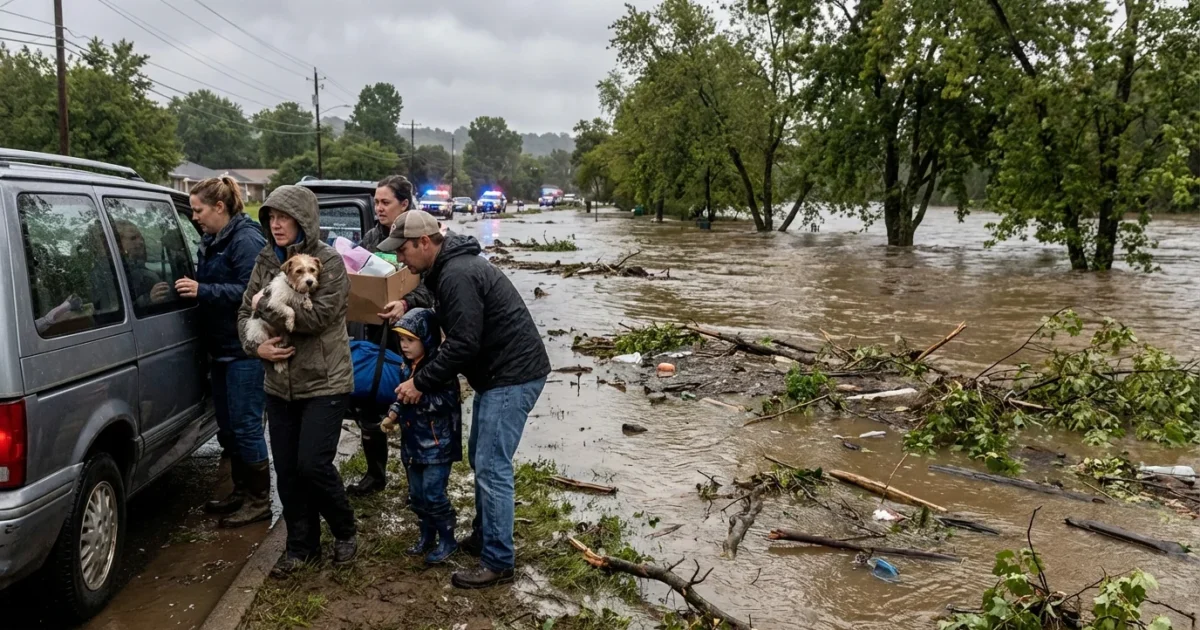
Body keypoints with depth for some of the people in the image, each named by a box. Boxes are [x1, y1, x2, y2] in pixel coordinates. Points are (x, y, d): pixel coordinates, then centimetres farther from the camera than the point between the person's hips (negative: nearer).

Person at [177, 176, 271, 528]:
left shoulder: (247, 241, -14)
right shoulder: (211, 242, 16)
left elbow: (252, 291, -23)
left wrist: (203, 290, -23)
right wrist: (189, 287, 7)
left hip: (245, 351, -10)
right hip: (222, 349, 10)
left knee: (245, 425, -4)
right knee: (227, 426, 16)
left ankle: (260, 500, 8)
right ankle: (241, 492, 28)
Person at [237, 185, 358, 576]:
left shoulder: (328, 261, -10)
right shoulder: (266, 260, 7)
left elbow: (319, 315, -21)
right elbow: (245, 313, 6)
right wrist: (256, 345, -14)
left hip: (324, 383, -5)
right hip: (279, 384, 6)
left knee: (313, 465, -8)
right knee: (286, 470, 9)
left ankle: (345, 532, 18)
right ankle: (301, 546, 26)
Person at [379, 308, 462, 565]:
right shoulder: (407, 366, 7)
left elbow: (448, 401, -23)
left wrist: (419, 396, -27)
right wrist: (393, 414, 8)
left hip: (437, 445, -8)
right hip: (412, 443, 8)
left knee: (434, 494, -4)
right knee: (416, 494, 16)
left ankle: (447, 540, 13)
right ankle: (427, 535, 32)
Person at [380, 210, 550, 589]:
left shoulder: (457, 275, -20)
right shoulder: (449, 268, 14)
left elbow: (463, 343, -23)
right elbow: (460, 332, 20)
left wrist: (421, 382, -14)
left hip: (513, 376, -11)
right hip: (497, 373, 11)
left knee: (491, 467, -8)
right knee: (480, 458, 18)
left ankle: (498, 563, 1)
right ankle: (483, 536, 32)